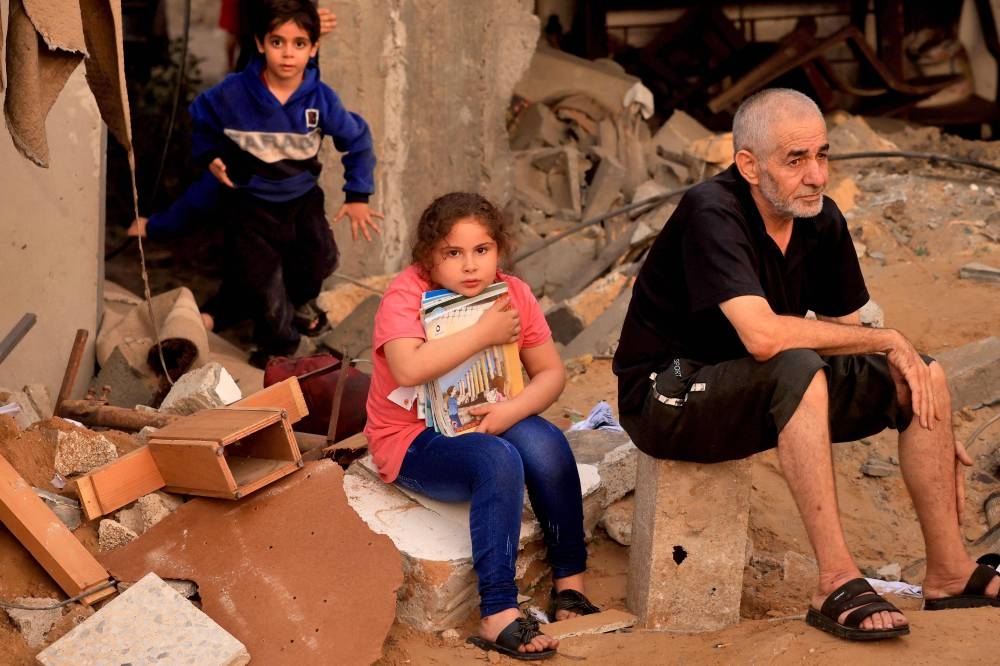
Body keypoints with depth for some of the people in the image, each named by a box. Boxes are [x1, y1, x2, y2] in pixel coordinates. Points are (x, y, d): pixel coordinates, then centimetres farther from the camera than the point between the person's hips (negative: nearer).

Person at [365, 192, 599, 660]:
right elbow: (408, 368, -36)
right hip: (413, 443, -5)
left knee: (545, 443, -26)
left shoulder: (512, 293, -3)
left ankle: (570, 582, -14)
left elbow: (551, 373, -3)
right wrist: (484, 333, -28)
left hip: (488, 422, 5)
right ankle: (498, 616, -32)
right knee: (498, 462, -33)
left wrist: (511, 410, -23)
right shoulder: (406, 295, -18)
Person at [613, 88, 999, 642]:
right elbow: (763, 335, -36)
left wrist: (933, 433, 1)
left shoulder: (822, 220, 0)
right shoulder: (713, 214, -23)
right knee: (799, 369, -36)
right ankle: (836, 585, -33)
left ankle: (949, 574, 2)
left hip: (763, 394, 8)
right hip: (669, 396, -8)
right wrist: (887, 341, -25)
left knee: (925, 375, -5)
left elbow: (846, 333, 8)